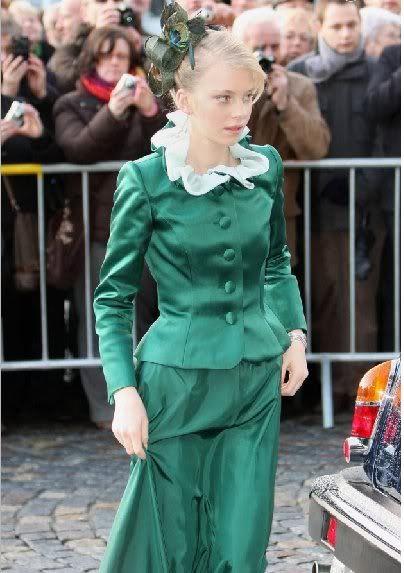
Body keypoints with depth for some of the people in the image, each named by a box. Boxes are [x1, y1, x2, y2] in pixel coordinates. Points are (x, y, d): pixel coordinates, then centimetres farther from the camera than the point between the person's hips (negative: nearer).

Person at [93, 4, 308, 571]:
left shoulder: (266, 165, 2)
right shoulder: (147, 179, -10)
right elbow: (114, 295, -4)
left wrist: (295, 334, 6)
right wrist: (124, 392, -12)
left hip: (257, 384, 4)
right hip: (177, 384, -4)